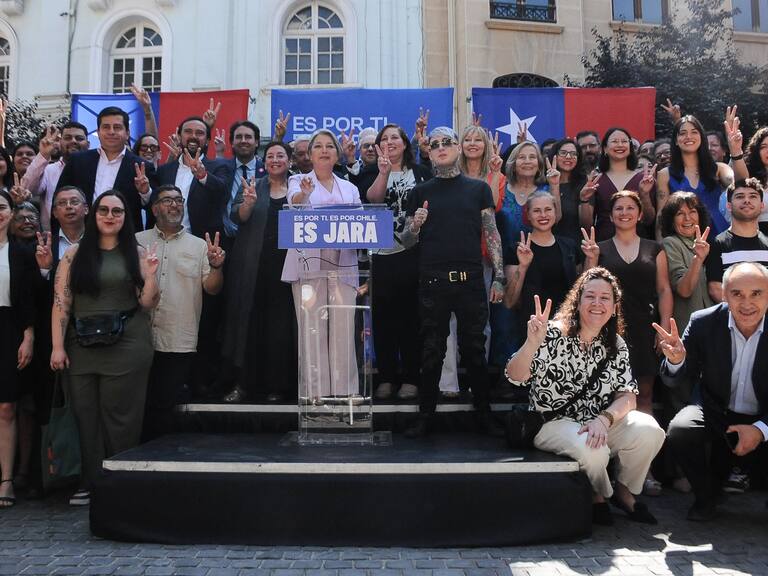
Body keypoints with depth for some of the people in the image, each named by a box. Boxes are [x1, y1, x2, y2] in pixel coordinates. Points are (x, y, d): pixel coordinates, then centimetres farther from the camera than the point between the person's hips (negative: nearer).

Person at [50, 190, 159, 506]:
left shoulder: (137, 254, 5)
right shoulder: (75, 254, 7)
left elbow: (147, 304, 3)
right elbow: (61, 302, 2)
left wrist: (150, 276, -14)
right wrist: (57, 346, -5)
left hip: (127, 347, -1)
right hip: (82, 347, 2)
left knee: (120, 417, 2)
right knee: (86, 416, 6)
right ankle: (91, 482, 16)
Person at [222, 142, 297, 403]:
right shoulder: (252, 186, 11)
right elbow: (237, 217, -2)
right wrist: (249, 202, -22)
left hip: (286, 266, -1)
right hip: (254, 267, 1)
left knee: (281, 324, 2)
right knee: (250, 321, 2)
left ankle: (278, 384, 11)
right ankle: (245, 383, 10)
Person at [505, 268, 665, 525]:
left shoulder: (616, 345, 5)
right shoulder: (554, 335, -11)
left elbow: (627, 397, -2)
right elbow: (515, 377, -22)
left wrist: (603, 420, -23)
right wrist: (532, 343, -41)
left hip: (601, 423, 5)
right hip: (553, 424, -4)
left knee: (649, 431, -21)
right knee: (593, 450, -33)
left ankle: (624, 490, 8)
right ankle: (599, 495, 4)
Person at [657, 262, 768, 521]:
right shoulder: (703, 322, -11)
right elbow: (675, 381, -7)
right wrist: (676, 361, -30)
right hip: (716, 415, 1)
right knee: (679, 430, -27)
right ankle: (707, 495, 1)